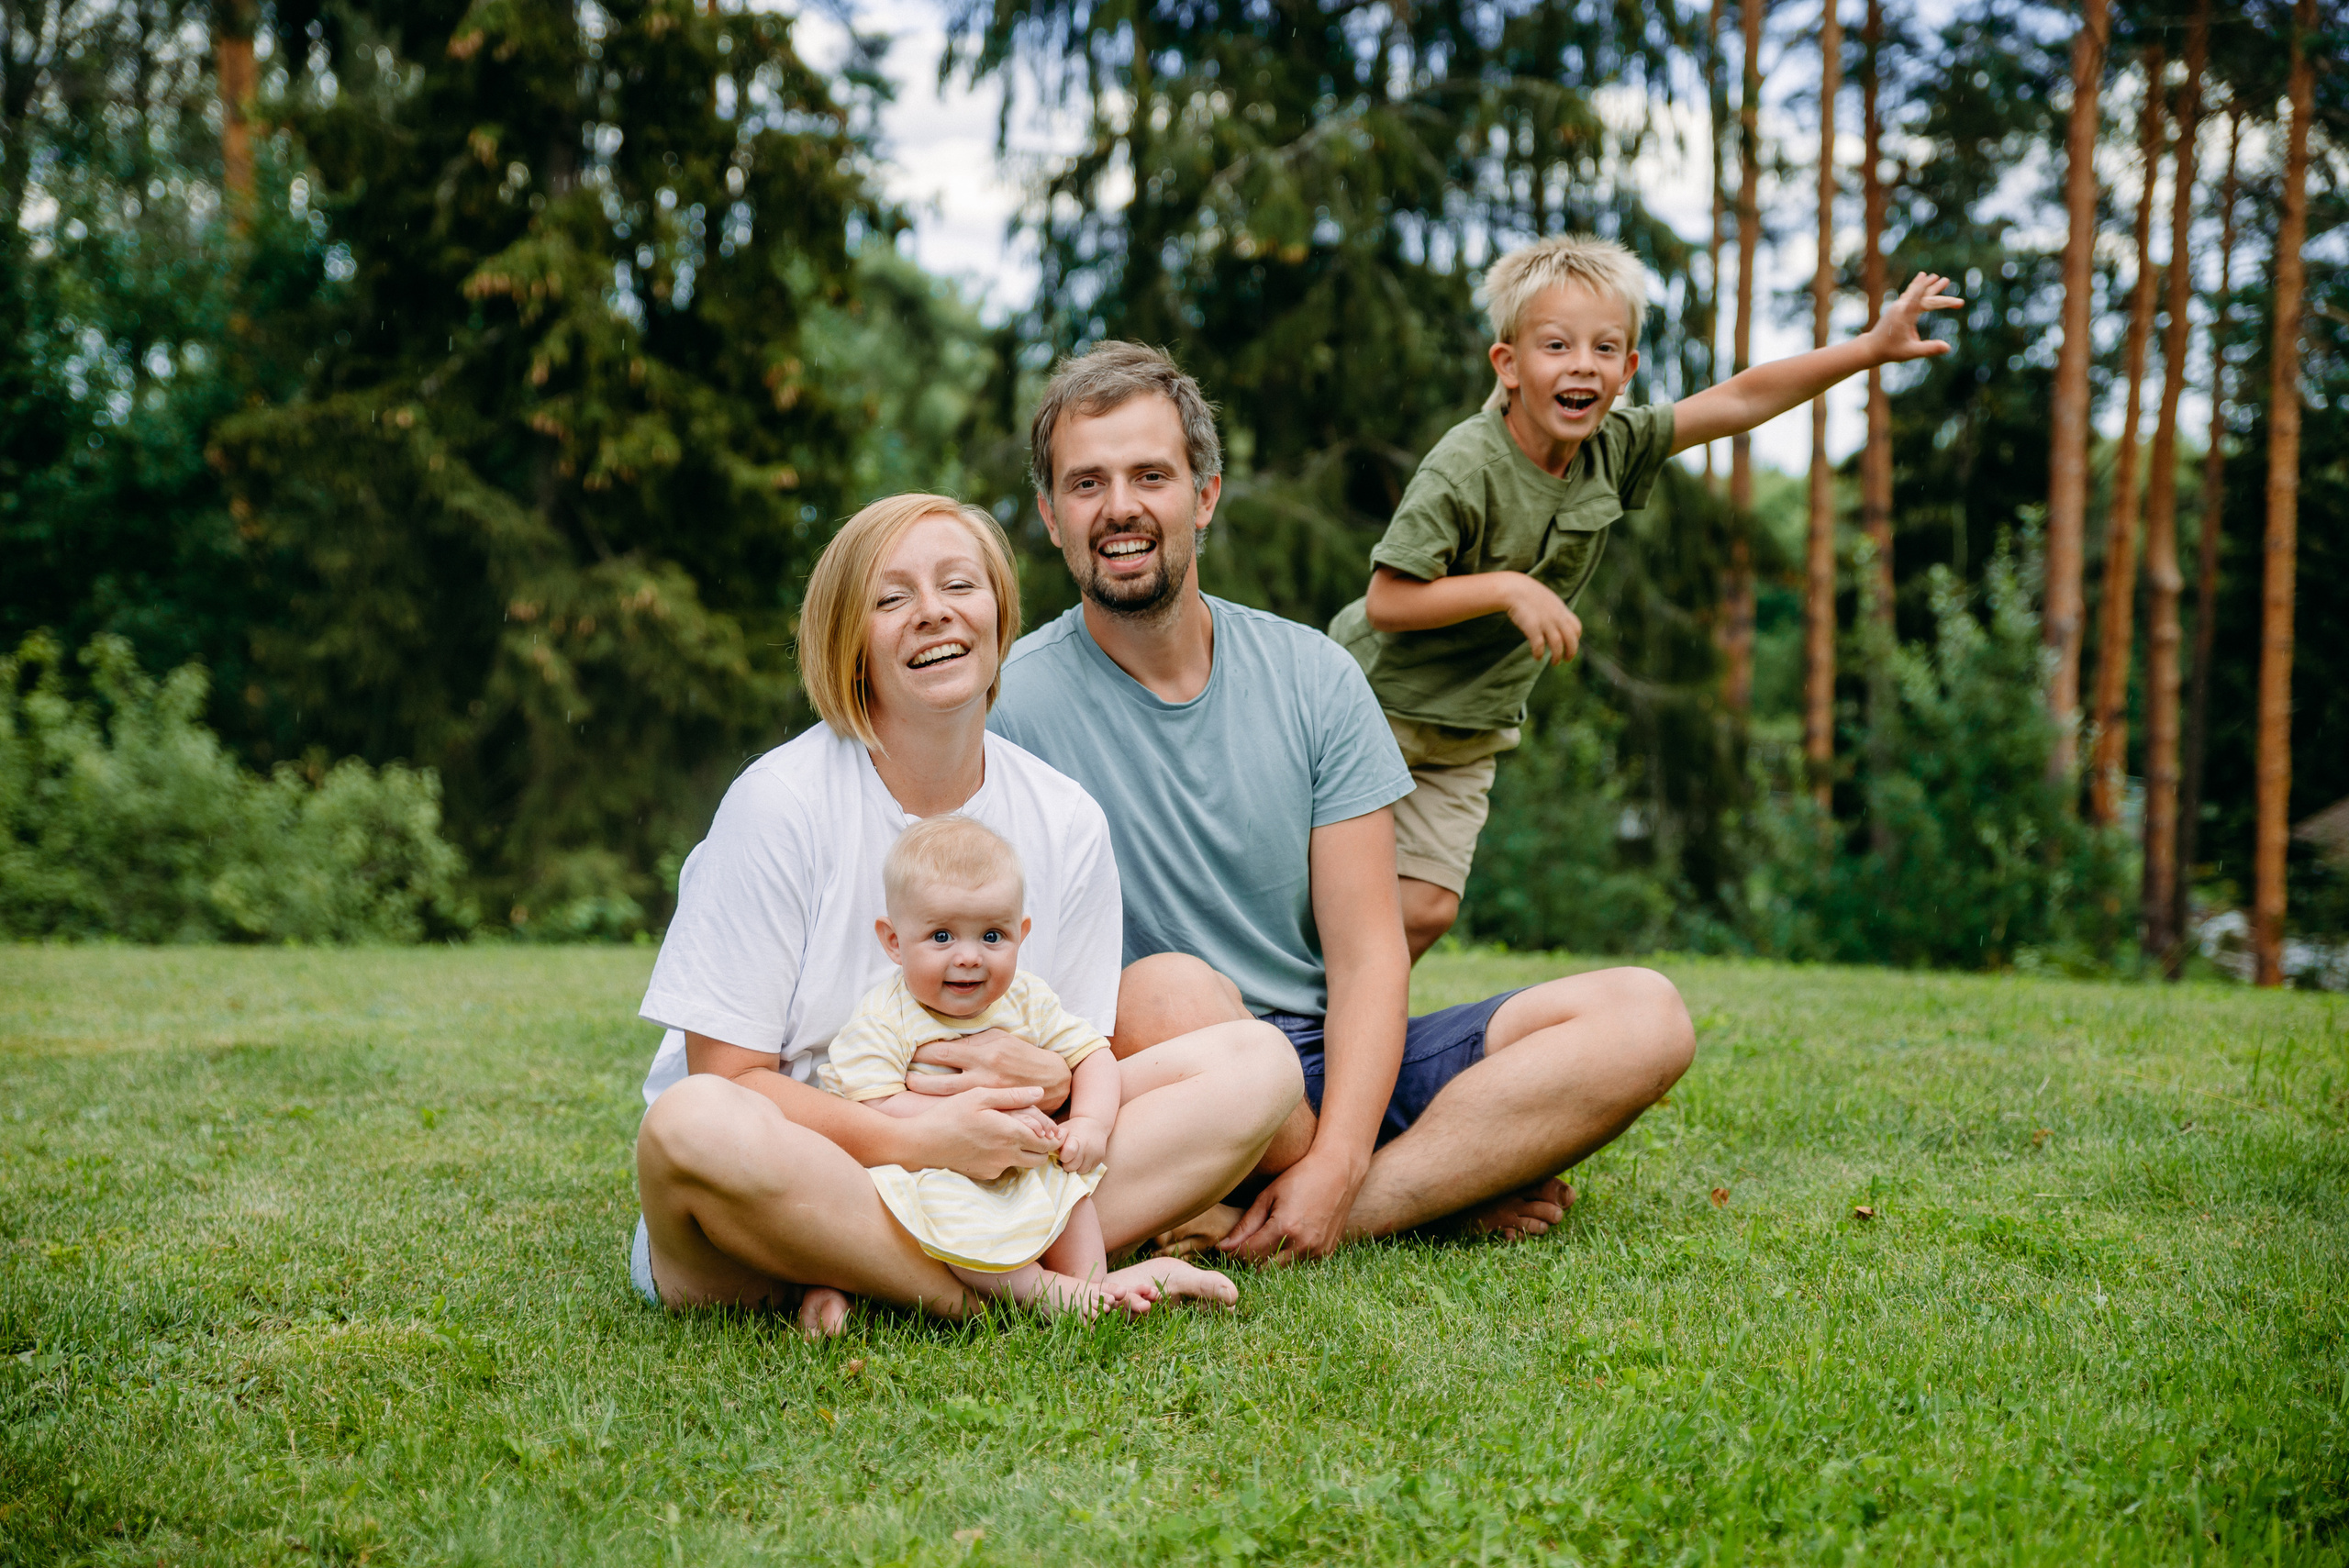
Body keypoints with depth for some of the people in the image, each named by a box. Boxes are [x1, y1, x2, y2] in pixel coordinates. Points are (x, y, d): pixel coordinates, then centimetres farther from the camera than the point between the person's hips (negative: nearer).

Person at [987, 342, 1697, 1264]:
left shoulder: (1312, 678, 3)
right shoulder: (1009, 705, -7)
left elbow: (1367, 957, -3)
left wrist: (1335, 1165, -20)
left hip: (1333, 1070, 4)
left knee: (1644, 1014, -13)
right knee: (1169, 989, -37)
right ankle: (1457, 1181, -14)